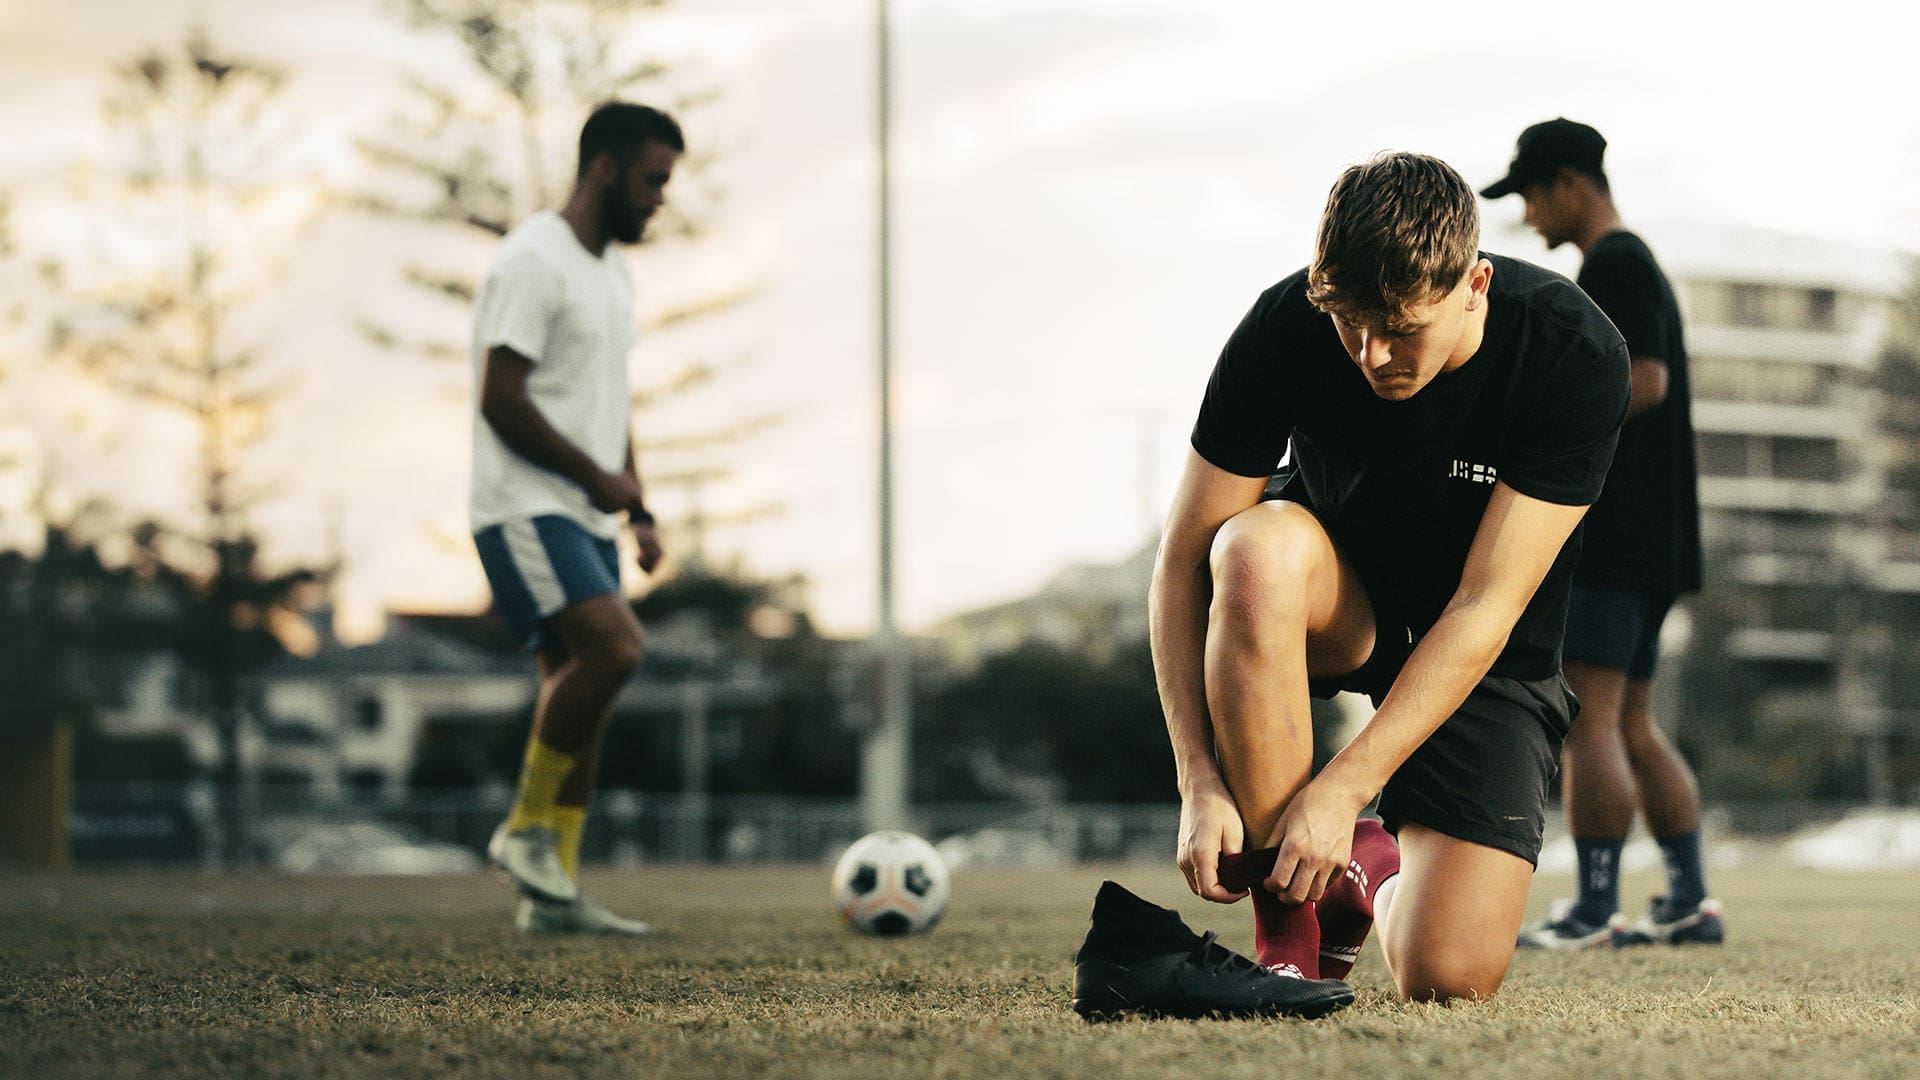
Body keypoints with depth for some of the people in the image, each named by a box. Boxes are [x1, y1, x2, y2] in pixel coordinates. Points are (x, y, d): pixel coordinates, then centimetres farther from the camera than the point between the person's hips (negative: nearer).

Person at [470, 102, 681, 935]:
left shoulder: (613, 272, 19)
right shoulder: (533, 259, -11)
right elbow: (500, 398, -18)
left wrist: (637, 511, 16)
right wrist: (597, 478, -14)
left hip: (585, 517, 9)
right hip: (526, 510, -9)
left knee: (577, 686, 4)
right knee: (613, 648, -24)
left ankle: (553, 894, 7)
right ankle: (526, 828, -10)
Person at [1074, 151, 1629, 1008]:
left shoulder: (1576, 356, -26)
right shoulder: (1284, 329, -22)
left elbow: (1486, 607, -26)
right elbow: (1184, 557, -18)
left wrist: (1347, 784, -31)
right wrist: (1198, 781, -27)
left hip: (1490, 658, -1)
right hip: (1338, 606, 1)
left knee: (1448, 979, -21)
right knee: (1259, 546, -37)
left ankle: (1379, 867, 19)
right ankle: (1285, 925, -22)